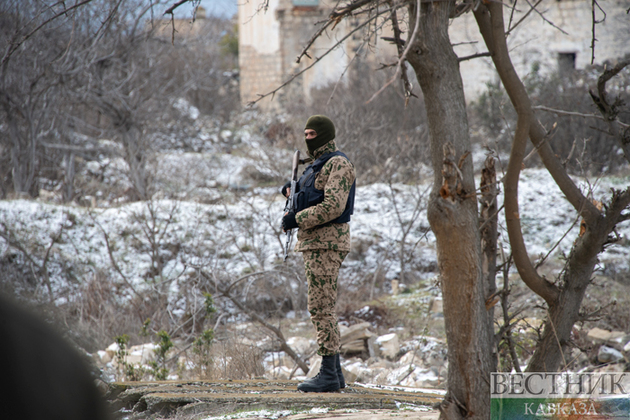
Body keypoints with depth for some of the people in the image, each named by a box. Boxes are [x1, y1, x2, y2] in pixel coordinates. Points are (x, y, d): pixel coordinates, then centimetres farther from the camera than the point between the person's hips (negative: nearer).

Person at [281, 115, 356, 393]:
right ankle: (334, 373, 15)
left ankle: (328, 376, -11)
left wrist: (296, 220, -18)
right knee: (323, 308, 11)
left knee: (321, 307, -11)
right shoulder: (318, 165, 20)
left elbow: (333, 205, -23)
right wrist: (292, 193, 14)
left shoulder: (339, 164, -12)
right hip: (315, 242, 11)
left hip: (326, 243, -11)